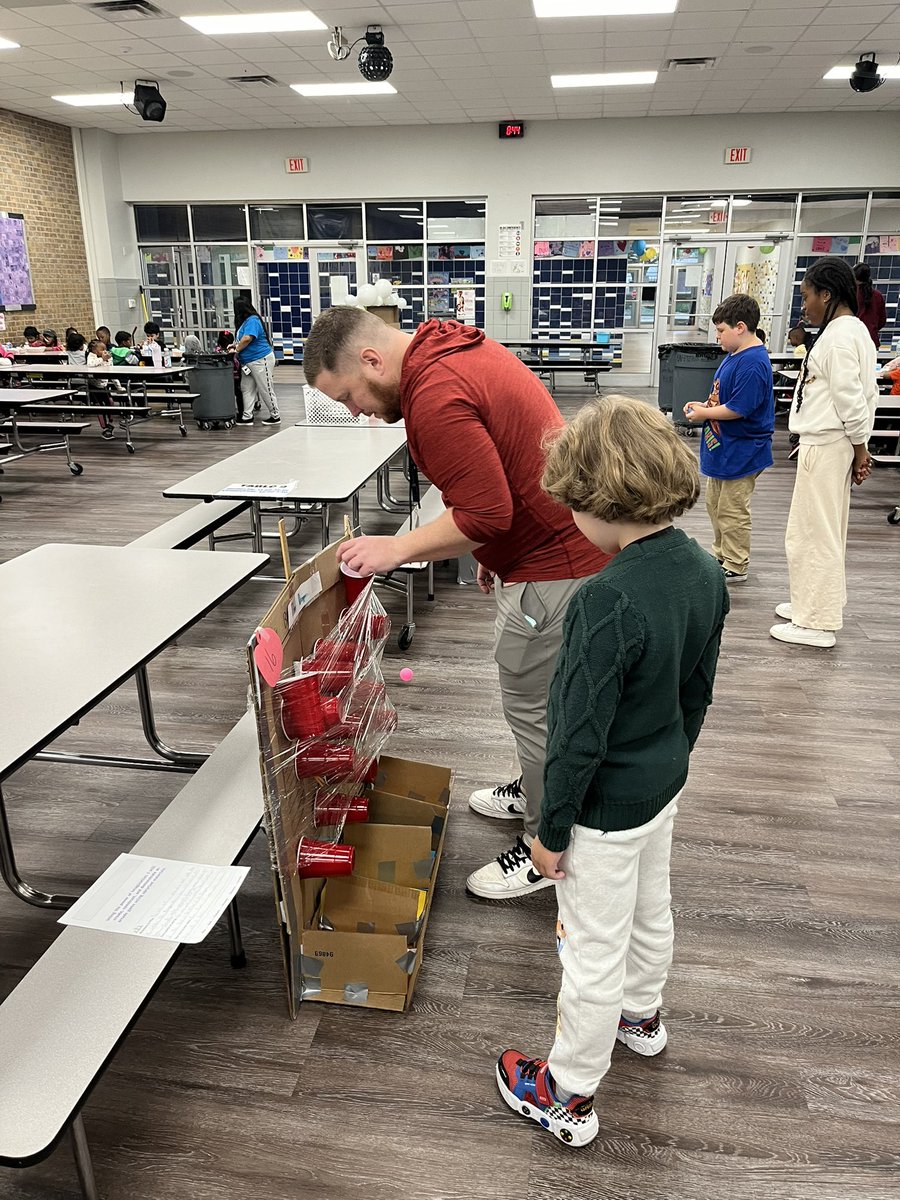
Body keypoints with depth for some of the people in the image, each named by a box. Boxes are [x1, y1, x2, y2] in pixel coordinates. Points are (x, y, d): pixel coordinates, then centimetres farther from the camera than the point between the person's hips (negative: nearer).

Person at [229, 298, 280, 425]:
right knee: (246, 388, 8)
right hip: (248, 361, 10)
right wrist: (236, 344, 6)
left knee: (266, 389, -1)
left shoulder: (252, 320, -18)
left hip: (261, 359, -10)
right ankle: (247, 416, 11)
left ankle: (275, 416, 9)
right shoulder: (245, 321, 12)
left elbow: (247, 338, -29)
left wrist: (236, 349, -15)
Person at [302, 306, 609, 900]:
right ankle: (538, 790, 46)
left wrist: (396, 548, -17)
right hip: (560, 537, 11)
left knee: (533, 705, 4)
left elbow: (484, 514, -27)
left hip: (554, 566, -10)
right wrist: (492, 547, 20)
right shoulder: (459, 348, 9)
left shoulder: (437, 399, -24)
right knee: (538, 694, 25)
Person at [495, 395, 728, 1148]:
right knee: (651, 910, 30)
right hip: (664, 786, 8)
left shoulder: (609, 601, -33)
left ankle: (569, 1095, 32)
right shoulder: (706, 571, -7)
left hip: (606, 809, -8)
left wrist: (552, 831, -13)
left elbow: (580, 736, -26)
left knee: (594, 951, 10)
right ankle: (642, 1014, 56)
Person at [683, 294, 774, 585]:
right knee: (715, 504, 20)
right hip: (723, 447, 10)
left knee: (731, 511, 1)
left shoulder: (752, 363, -23)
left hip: (741, 451, -10)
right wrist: (704, 406, 1)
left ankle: (736, 567, 14)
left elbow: (738, 408, -26)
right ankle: (721, 555, 35)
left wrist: (705, 414, -14)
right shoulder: (735, 356, 8)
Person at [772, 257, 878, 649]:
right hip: (831, 444, 11)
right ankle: (818, 605, 32)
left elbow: (850, 397, -19)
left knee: (812, 533, -4)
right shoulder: (854, 330, 14)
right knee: (826, 530, 19)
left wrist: (859, 447, -10)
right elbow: (865, 393, 16)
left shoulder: (838, 336, -17)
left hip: (825, 445, -11)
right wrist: (860, 446, 16)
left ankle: (817, 624, 3)